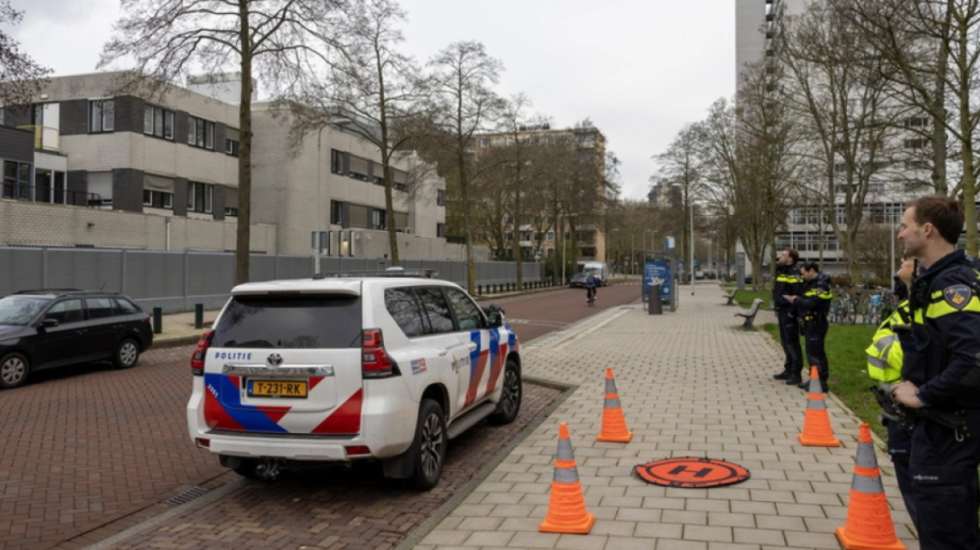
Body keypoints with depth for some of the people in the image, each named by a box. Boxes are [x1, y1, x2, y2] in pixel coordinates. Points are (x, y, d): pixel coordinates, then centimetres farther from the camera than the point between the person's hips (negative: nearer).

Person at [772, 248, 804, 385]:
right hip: (781, 312, 10)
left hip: (789, 313, -10)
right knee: (785, 342, 16)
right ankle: (788, 370, 26)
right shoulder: (781, 271, 14)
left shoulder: (794, 274, -15)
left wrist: (792, 311, -21)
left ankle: (796, 374, 0)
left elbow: (798, 295, -22)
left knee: (792, 343, -5)